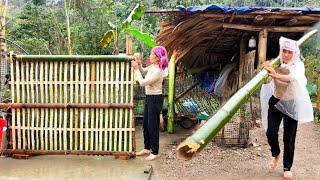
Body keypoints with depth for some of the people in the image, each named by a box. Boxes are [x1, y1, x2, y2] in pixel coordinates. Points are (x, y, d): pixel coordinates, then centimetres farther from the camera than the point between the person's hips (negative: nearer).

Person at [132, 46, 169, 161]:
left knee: (153, 126, 0)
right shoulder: (152, 66, 5)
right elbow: (143, 71, 22)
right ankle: (147, 148, 31)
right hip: (149, 98, 10)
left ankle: (154, 152, 14)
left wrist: (136, 69, -15)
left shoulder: (157, 71, -23)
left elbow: (142, 82, -23)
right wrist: (139, 63, 3)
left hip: (155, 99, -10)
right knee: (146, 124, 17)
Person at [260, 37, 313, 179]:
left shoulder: (298, 65, -15)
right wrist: (266, 71, -40)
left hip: (291, 104, -1)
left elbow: (295, 78, -38)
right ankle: (276, 154, 25)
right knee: (271, 132, -7)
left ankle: (287, 168, 19)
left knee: (289, 137, 2)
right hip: (275, 102, 2)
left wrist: (277, 75, -55)